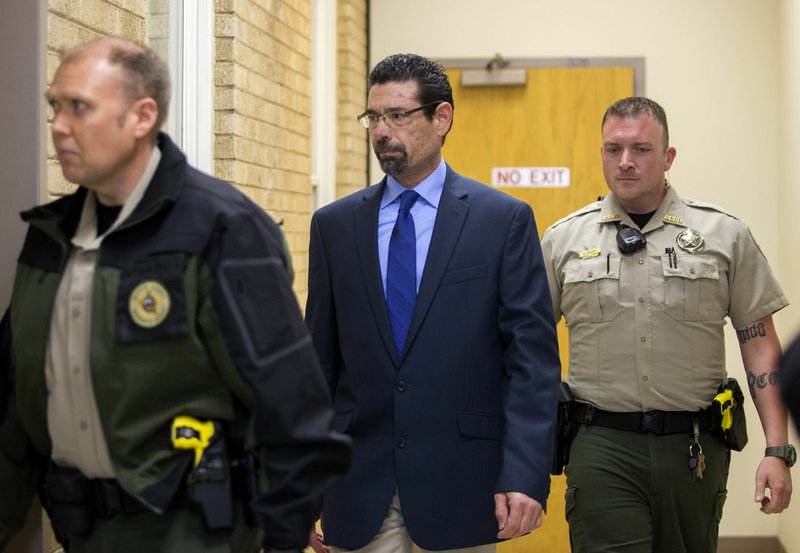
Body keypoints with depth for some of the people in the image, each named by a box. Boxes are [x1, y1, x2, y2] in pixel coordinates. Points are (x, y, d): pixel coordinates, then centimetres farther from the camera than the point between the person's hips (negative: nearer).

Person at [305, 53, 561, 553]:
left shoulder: (505, 219, -1)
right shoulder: (334, 225, 8)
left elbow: (533, 356, -5)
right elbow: (319, 357, 9)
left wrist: (525, 474, -14)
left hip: (459, 487, -2)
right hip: (359, 489, 2)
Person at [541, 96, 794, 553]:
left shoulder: (725, 234, 4)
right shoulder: (562, 240, 5)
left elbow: (760, 343, 3)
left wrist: (777, 450, -4)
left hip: (694, 448, 1)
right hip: (601, 447, -1)